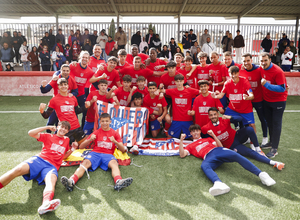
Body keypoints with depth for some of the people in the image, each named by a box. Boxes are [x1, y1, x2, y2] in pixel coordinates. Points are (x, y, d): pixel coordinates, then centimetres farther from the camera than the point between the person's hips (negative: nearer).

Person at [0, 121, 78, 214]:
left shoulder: (66, 140, 26)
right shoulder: (48, 136, 19)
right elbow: (31, 133, 9)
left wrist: (72, 149, 16)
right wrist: (47, 127, 7)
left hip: (52, 166, 0)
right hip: (39, 159, 1)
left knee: (52, 179, -38)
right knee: (19, 169, -32)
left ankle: (46, 205, -68)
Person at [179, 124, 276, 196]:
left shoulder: (207, 139, 35)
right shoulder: (191, 146, 29)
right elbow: (182, 154, 12)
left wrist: (213, 134, 15)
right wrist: (181, 140, 5)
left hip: (219, 150, 3)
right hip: (209, 157, -2)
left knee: (236, 156, -29)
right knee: (204, 166, -40)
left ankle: (261, 174, -35)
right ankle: (219, 184, -66)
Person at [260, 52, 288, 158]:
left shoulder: (278, 71, -22)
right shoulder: (261, 69, -3)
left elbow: (282, 88, -26)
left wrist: (267, 85, -34)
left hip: (278, 101, -6)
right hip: (266, 100, 6)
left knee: (276, 124, -2)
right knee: (269, 122, 17)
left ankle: (274, 148, 4)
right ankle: (271, 142, 34)